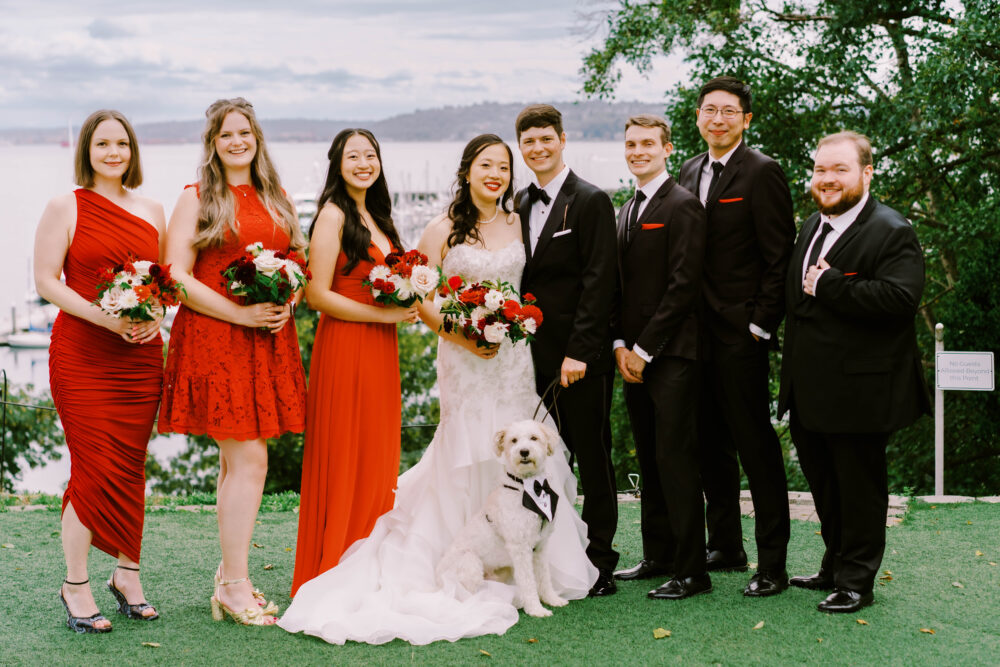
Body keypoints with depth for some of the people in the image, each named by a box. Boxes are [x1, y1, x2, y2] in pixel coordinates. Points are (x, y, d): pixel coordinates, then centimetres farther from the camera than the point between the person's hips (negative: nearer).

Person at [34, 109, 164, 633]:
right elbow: (46, 280, -5)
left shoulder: (151, 212, 13)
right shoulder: (65, 208, 0)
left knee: (130, 468, 7)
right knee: (95, 468, -7)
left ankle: (127, 575, 18)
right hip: (82, 353, -4)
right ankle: (75, 585, 5)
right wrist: (103, 316, -17)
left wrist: (155, 315, -4)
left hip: (141, 355, 4)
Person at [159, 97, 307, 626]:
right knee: (249, 460, -10)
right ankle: (236, 585, -3)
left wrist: (286, 306, -1)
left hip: (269, 341, 6)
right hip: (215, 338, -5)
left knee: (236, 463, 10)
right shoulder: (196, 200, -1)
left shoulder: (275, 199, 15)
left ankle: (228, 580, 17)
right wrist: (239, 313, -16)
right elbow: (177, 276, -8)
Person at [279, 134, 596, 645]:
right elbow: (419, 296, -2)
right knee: (469, 457, -1)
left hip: (515, 354, 3)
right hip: (463, 357, -3)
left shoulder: (519, 226, 9)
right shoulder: (444, 230, 1)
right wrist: (459, 334, -13)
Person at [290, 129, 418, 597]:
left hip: (379, 348, 9)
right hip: (344, 347, -8)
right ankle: (333, 572, 5)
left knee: (377, 458, 10)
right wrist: (383, 314, -17)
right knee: (344, 460, -4)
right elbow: (317, 295, -16)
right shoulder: (334, 215, -9)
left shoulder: (374, 217, 17)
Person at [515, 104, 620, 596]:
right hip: (533, 354, 6)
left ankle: (600, 564, 11)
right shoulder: (520, 204, 14)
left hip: (580, 357, -6)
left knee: (592, 458, 2)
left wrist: (580, 352, -17)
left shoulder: (591, 201, -7)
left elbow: (598, 282, -12)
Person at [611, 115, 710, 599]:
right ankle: (658, 556, 21)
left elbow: (684, 286, -14)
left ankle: (692, 571, -1)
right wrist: (621, 345, 3)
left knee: (676, 459, -7)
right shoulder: (626, 211, 17)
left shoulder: (682, 206, -8)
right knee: (649, 460, 12)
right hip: (633, 355, 8)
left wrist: (644, 349, -13)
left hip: (671, 355, -8)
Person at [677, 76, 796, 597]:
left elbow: (780, 259, -11)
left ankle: (772, 564, 5)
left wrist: (760, 326, -14)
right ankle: (725, 548, 26)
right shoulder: (690, 172, 13)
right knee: (712, 445, 14)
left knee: (756, 446, -3)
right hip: (697, 333, 7)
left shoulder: (762, 173, -9)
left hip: (740, 335, -7)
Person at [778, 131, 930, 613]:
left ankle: (856, 582, 14)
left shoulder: (892, 233, -13)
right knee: (823, 484, 19)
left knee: (859, 488, 3)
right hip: (810, 391, 8)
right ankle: (834, 568, 33)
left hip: (858, 393, -8)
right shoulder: (812, 227, 14)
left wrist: (829, 285, -23)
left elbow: (901, 298, -27)